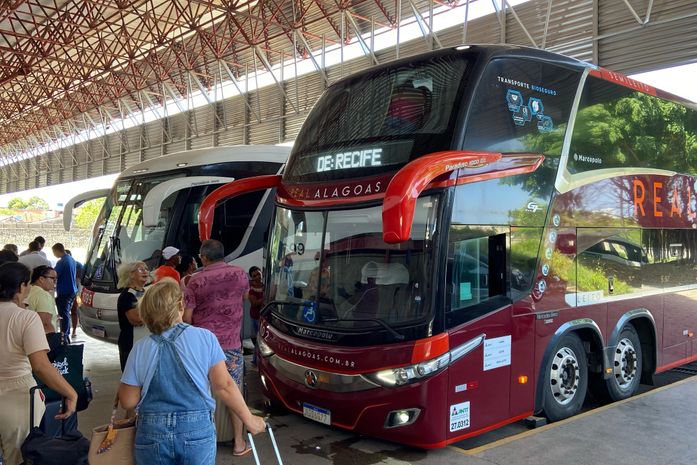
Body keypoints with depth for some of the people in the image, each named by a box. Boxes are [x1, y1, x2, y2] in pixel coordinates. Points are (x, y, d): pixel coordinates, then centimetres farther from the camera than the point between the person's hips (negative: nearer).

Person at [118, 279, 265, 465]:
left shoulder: (140, 349, -4)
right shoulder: (205, 338, -7)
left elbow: (128, 402, 0)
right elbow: (224, 386, -8)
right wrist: (249, 420, 2)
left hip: (152, 435, 1)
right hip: (198, 430, -1)